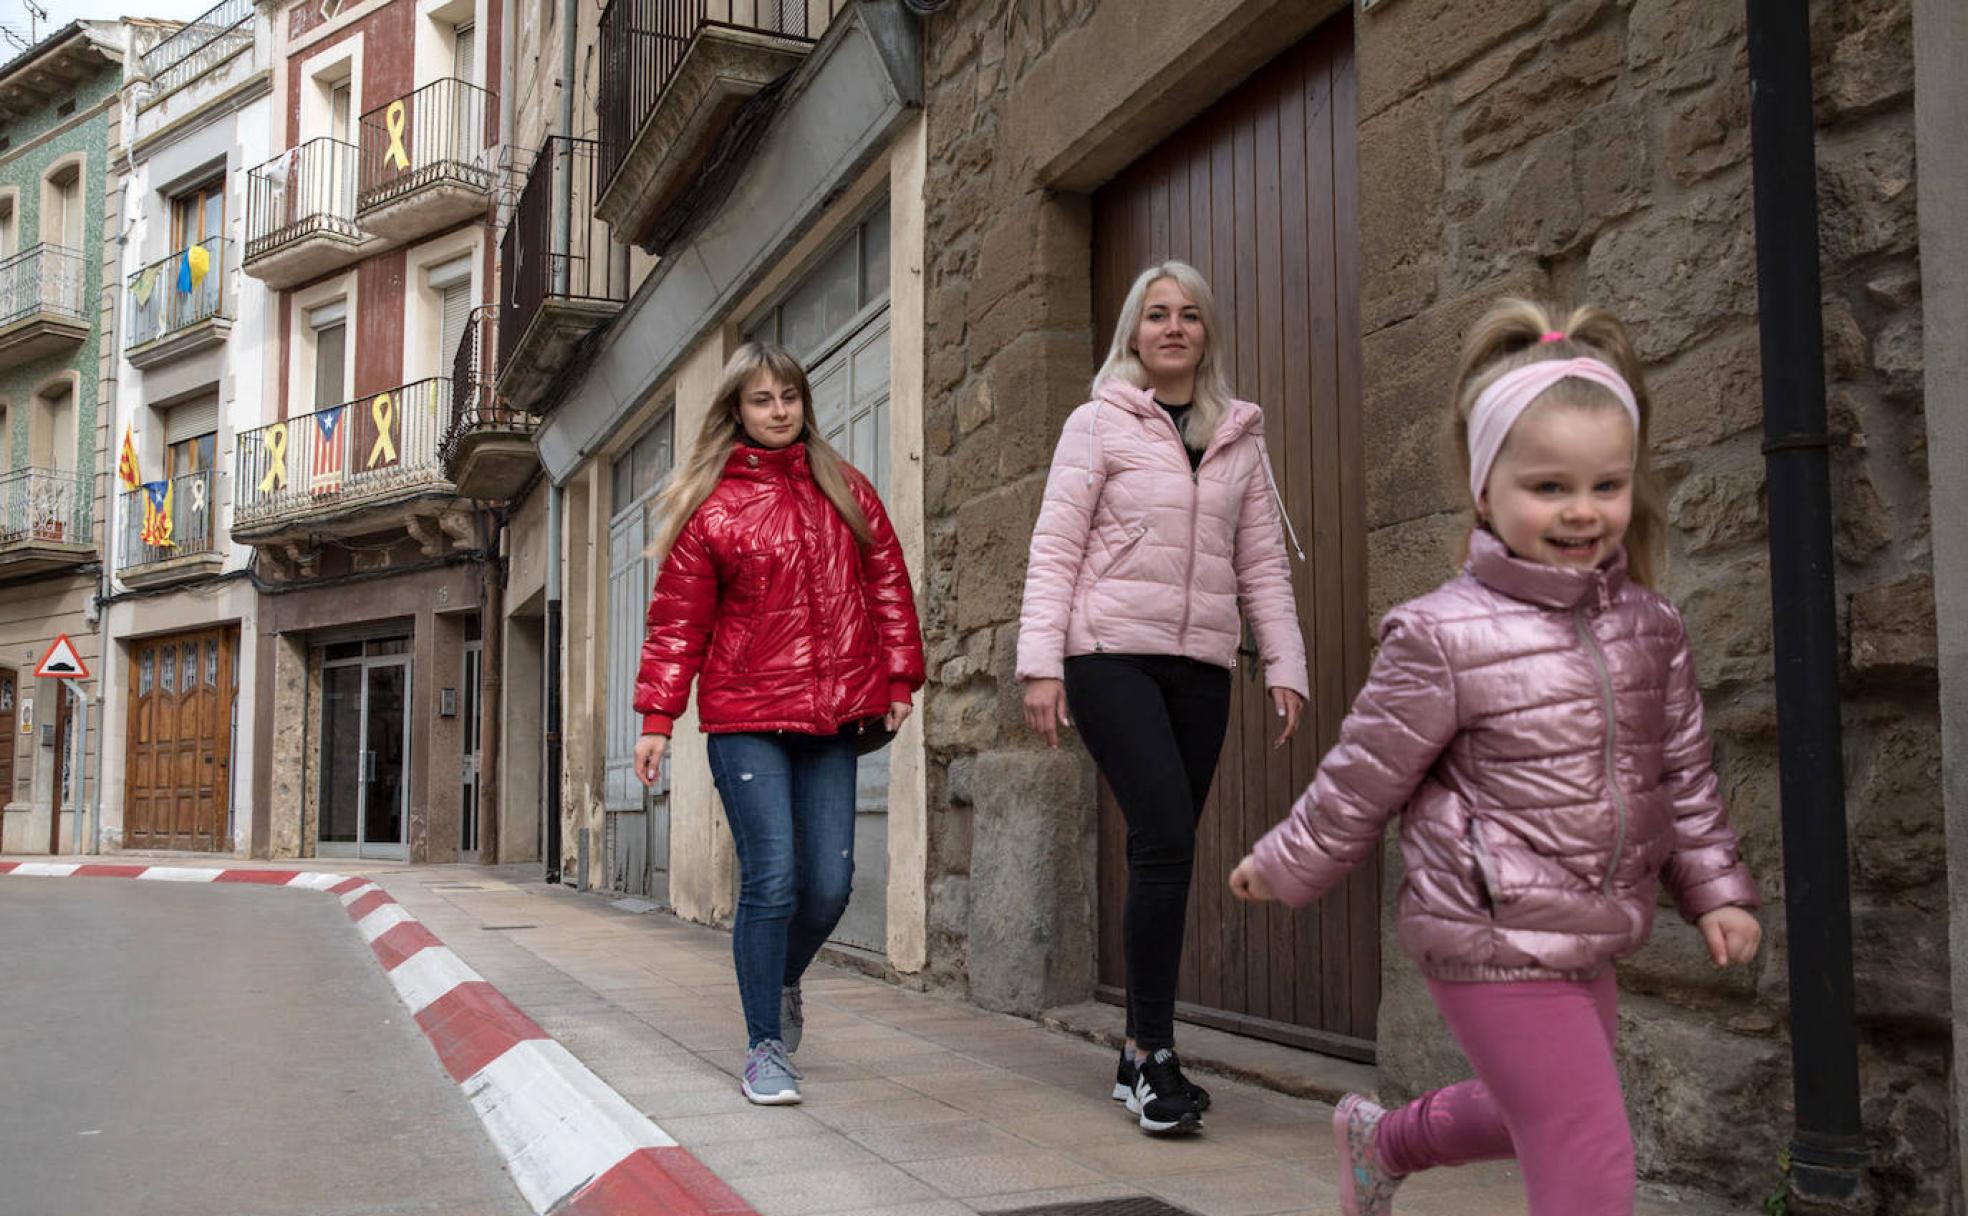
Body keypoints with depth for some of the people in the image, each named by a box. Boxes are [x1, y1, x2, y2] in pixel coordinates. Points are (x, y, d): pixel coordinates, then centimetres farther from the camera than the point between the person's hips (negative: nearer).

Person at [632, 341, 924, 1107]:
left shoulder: (845, 492, 12)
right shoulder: (709, 505, 2)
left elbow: (888, 587, 13)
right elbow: (678, 621, 1)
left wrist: (898, 681, 6)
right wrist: (657, 718, -3)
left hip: (831, 720, 3)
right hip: (745, 719, -3)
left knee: (830, 884, 3)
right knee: (771, 881, -8)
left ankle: (782, 982, 35)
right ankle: (764, 1047, 8)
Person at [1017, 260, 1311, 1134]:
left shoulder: (1240, 439, 15)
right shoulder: (1099, 424, 4)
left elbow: (1263, 563, 14)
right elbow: (1055, 549, -1)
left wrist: (1285, 668, 5)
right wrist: (1040, 664, -10)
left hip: (1201, 668, 4)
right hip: (1112, 657, -4)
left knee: (1165, 855, 5)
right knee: (1167, 840, -17)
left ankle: (1139, 1057, 16)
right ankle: (1155, 1054, -8)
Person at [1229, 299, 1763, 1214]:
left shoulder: (1647, 628, 2)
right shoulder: (1448, 639, -18)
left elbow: (1682, 771, 14)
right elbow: (1363, 777, -8)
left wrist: (1715, 889, 10)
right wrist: (1287, 869, 2)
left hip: (1588, 941, 8)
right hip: (1493, 940, -8)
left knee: (1535, 1110, 26)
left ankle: (1384, 1139, 51)